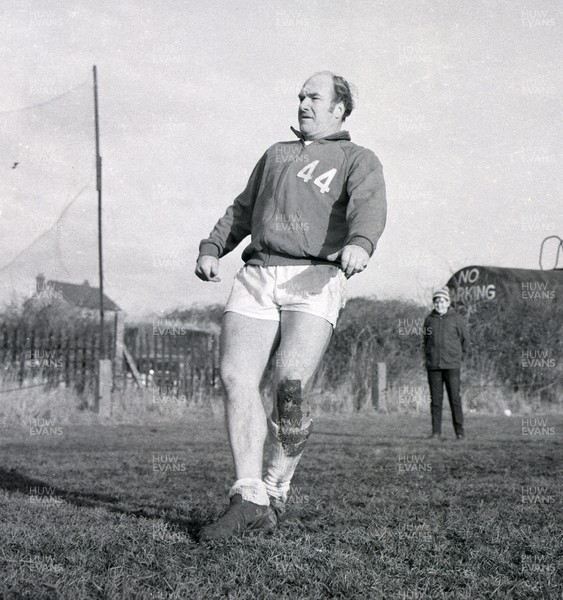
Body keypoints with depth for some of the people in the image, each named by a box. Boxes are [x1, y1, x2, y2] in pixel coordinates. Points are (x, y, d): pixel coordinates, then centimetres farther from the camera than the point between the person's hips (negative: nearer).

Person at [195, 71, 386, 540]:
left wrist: (359, 243, -31)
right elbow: (243, 210, 35)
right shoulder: (276, 154, 31)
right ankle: (249, 500, -14)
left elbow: (369, 206, -9)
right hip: (257, 276, 5)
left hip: (316, 279, -4)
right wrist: (212, 248, 16)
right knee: (236, 378, -14)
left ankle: (276, 491, -3)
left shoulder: (359, 160, 13)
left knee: (291, 388, -19)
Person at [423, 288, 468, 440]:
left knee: (454, 397, -5)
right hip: (433, 365, 3)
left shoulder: (456, 318, 0)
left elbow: (464, 339, 10)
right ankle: (436, 431, 7)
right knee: (435, 398, 3)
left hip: (451, 365, -3)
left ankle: (459, 431, -1)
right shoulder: (429, 319, 8)